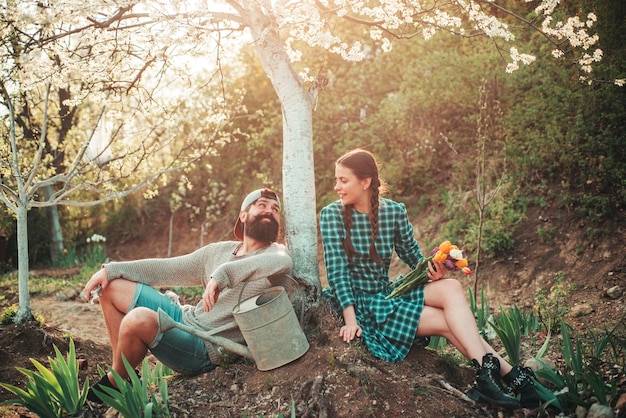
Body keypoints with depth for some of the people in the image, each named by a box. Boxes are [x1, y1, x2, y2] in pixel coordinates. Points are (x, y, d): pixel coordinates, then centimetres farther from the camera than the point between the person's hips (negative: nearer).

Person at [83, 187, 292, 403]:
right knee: (112, 287, 10)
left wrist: (224, 273, -45)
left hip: (206, 349, -7)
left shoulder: (275, 252, -9)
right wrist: (111, 270, 6)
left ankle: (115, 382, -3)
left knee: (140, 318, -32)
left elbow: (282, 262, -36)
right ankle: (122, 367, 11)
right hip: (185, 319, 8)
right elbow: (166, 269, 13)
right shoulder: (218, 251, 10)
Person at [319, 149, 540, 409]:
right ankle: (507, 373, -14)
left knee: (451, 288, -22)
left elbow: (412, 255, 9)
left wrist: (431, 270, -14)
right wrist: (350, 319, -27)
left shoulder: (394, 211, -1)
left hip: (387, 294, 5)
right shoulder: (332, 215, -12)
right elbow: (336, 270, -18)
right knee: (448, 322, -20)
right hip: (358, 302, -4)